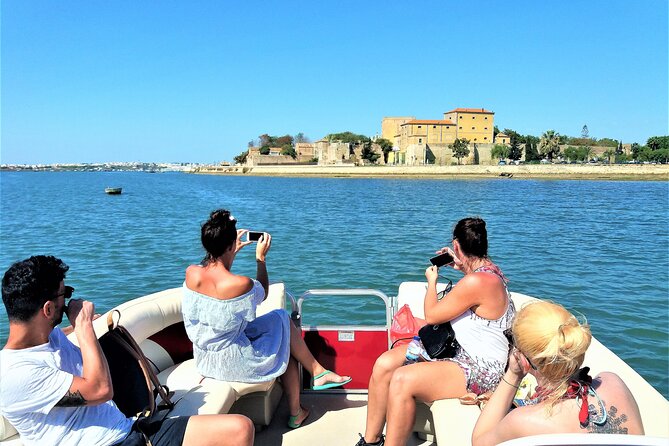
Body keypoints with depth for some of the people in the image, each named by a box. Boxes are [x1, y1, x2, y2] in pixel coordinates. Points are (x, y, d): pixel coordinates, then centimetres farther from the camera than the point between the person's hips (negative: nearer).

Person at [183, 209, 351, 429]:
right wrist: (261, 257, 5)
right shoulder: (241, 284, -28)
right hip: (232, 363, -6)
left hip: (203, 360, 7)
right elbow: (263, 294, -2)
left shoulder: (191, 273, -12)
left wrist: (234, 252, 17)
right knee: (283, 320, 14)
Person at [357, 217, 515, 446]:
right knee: (385, 363, -4)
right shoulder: (488, 267, 5)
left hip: (480, 368, -10)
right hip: (457, 348, 10)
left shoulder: (477, 281, -26)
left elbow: (431, 315, -14)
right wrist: (460, 265, 22)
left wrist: (432, 280, 2)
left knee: (402, 380, -28)